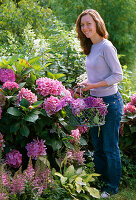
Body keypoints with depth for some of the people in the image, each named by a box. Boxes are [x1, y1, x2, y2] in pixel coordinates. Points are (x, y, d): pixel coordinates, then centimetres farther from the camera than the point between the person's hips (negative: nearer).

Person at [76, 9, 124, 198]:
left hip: (110, 101, -8)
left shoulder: (106, 46, -15)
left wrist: (94, 86, -20)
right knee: (97, 146, 16)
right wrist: (86, 83, 3)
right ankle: (100, 181, 31)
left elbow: (118, 75, -16)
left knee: (110, 148, 3)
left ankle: (112, 188, 18)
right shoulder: (90, 48, 11)